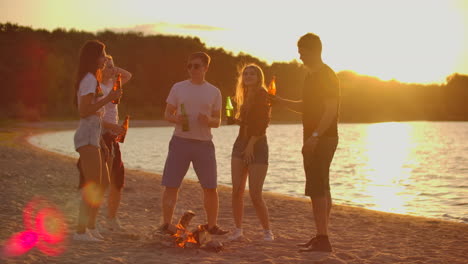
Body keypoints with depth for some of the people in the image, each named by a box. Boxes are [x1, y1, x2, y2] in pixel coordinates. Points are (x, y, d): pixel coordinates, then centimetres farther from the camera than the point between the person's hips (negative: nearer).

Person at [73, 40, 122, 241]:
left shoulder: (91, 79, 18)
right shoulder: (90, 79, -12)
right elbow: (84, 112, -19)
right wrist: (107, 99, -19)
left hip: (93, 136, 10)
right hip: (88, 136, -10)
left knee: (103, 181, 13)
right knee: (92, 185, -10)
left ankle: (91, 226, 20)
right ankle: (80, 231, -7)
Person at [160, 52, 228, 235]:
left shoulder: (214, 92, 8)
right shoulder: (178, 88, 6)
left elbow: (217, 122, 11)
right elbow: (167, 114, 9)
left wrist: (209, 120, -12)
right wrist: (177, 119, -14)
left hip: (204, 144, 1)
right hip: (180, 141, -1)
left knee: (211, 188, 2)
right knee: (171, 185, -3)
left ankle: (212, 225, 16)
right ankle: (166, 224, 9)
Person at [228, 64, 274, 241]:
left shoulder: (262, 95, -7)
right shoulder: (245, 97, 18)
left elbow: (261, 123, -15)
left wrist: (251, 145, -19)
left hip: (257, 147, -7)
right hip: (240, 145, 7)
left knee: (255, 195, -10)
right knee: (236, 191, -1)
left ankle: (267, 231, 4)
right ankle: (238, 229, 8)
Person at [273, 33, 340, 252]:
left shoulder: (327, 76, -13)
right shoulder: (312, 76, 18)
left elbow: (331, 110, -21)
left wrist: (315, 136, -28)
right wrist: (279, 101, 19)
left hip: (322, 139, -10)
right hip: (314, 140, 10)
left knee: (317, 189, -12)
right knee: (321, 188, 12)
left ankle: (322, 239, -11)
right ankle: (321, 236, 19)